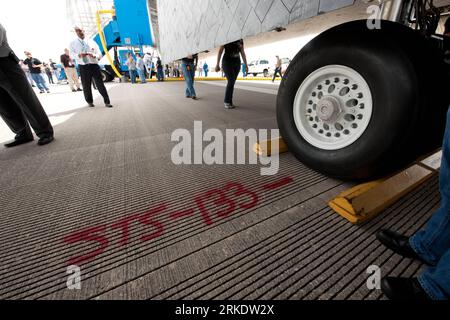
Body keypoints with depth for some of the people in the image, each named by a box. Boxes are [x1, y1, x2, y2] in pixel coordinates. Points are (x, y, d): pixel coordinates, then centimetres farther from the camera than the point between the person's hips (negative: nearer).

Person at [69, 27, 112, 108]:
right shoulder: (73, 43, 9)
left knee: (100, 84, -5)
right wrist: (79, 55, -20)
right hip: (83, 67, 0)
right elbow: (72, 55, 2)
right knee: (86, 86, 4)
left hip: (94, 65, 0)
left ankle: (107, 102, -2)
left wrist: (94, 55, -14)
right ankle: (90, 102, 19)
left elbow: (98, 53, 10)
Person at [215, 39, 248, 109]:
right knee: (231, 81, -16)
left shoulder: (240, 40, 11)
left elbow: (243, 53, 12)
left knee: (232, 83, 1)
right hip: (227, 63, -4)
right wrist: (217, 64, -9)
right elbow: (220, 51, -3)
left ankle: (230, 102, 6)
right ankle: (227, 102, -6)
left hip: (237, 63, 5)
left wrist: (246, 65, 6)